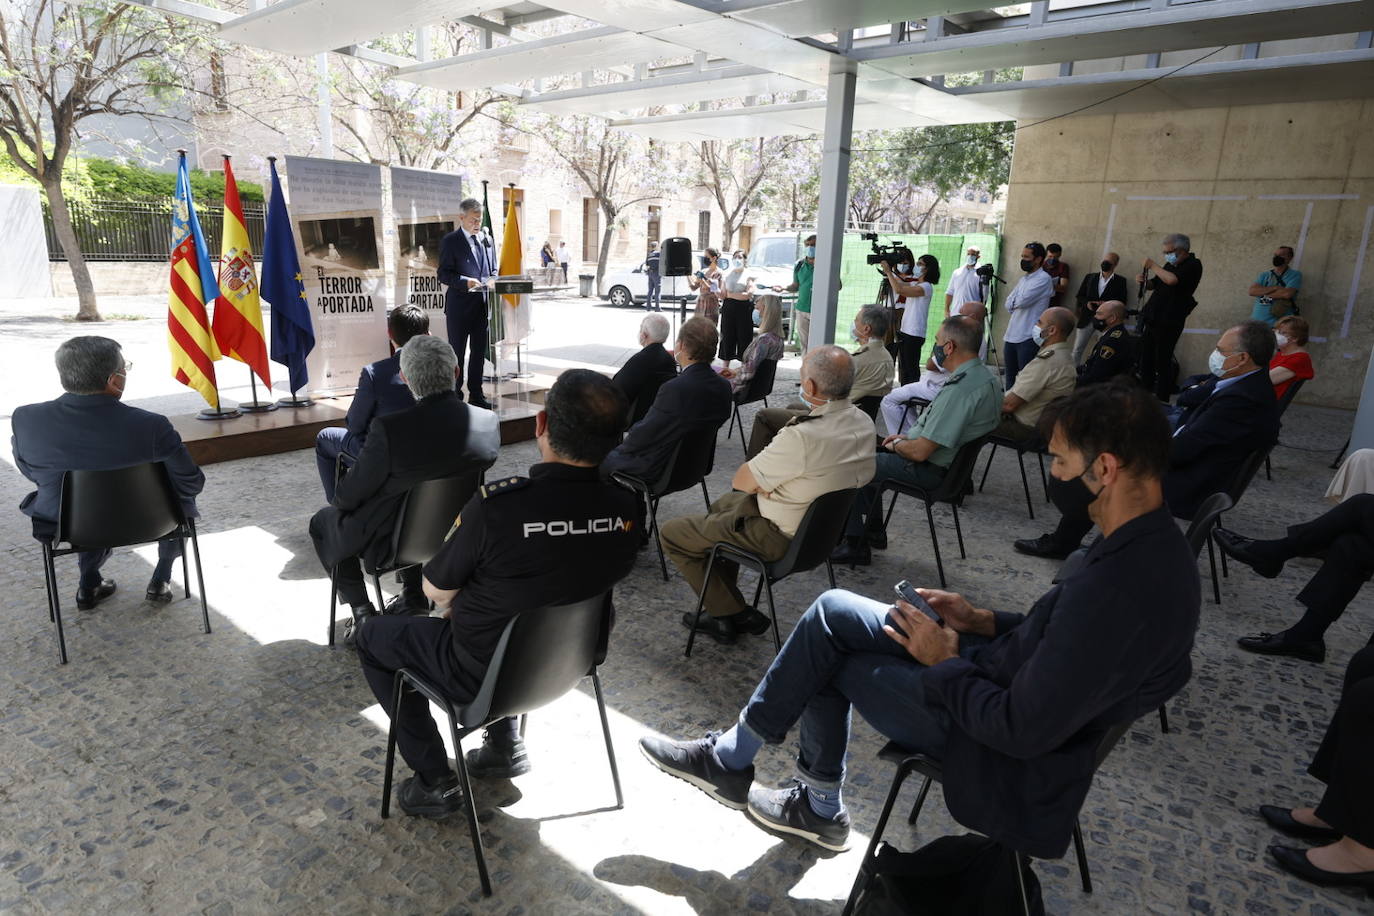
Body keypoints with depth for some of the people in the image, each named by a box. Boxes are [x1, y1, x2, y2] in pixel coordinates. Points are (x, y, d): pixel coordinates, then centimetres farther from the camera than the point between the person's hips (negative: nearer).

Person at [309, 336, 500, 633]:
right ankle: (414, 595, 34)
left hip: (391, 542, -4)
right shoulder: (489, 423, -17)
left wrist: (339, 500, 9)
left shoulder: (389, 429, -31)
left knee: (323, 522, 23)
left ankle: (362, 611, 20)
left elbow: (350, 496, -17)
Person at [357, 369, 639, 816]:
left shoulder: (497, 505, -33)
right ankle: (507, 743, 31)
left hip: (483, 676, -5)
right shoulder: (626, 507, -17)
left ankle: (435, 780, 20)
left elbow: (436, 590, -15)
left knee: (373, 636, 19)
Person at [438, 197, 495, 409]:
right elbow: (443, 274, -9)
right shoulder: (451, 240, -5)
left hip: (483, 304, 5)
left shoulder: (486, 239, 13)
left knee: (479, 351, 11)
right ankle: (455, 396, 11)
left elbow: (493, 268, 20)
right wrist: (465, 282, -23)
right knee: (457, 352, 3)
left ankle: (476, 395, 21)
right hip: (459, 305, -5)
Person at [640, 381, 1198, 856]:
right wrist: (986, 622, 3)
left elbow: (1023, 731, -28)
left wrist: (945, 662, -13)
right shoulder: (1153, 543, -2)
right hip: (1015, 680, 9)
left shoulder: (1115, 588, -33)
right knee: (832, 612, 5)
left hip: (1009, 756, -9)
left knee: (828, 656, 0)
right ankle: (817, 807, 19)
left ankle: (730, 759, 24)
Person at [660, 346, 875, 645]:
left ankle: (733, 615, 13)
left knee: (671, 534, 3)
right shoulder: (863, 422, -7)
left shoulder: (803, 438, -34)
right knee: (722, 505, 31)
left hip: (780, 537, -9)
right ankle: (724, 606, 33)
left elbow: (740, 481, -21)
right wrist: (766, 477, -4)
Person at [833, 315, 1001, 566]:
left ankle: (856, 545, 10)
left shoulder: (960, 390, -30)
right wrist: (908, 436, 10)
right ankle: (874, 533, 29)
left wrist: (896, 445, -7)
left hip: (929, 469, -10)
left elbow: (920, 452, -28)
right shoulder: (985, 374, 2)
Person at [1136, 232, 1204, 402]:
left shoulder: (1193, 265, -8)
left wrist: (1153, 265, -13)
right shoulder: (1170, 265, 17)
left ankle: (1162, 399, -3)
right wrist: (1143, 280, 3)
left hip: (1169, 322, -8)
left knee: (1162, 361, -8)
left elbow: (1172, 280, -25)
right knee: (1146, 359, 9)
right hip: (1153, 319, 8)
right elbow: (1153, 285, 25)